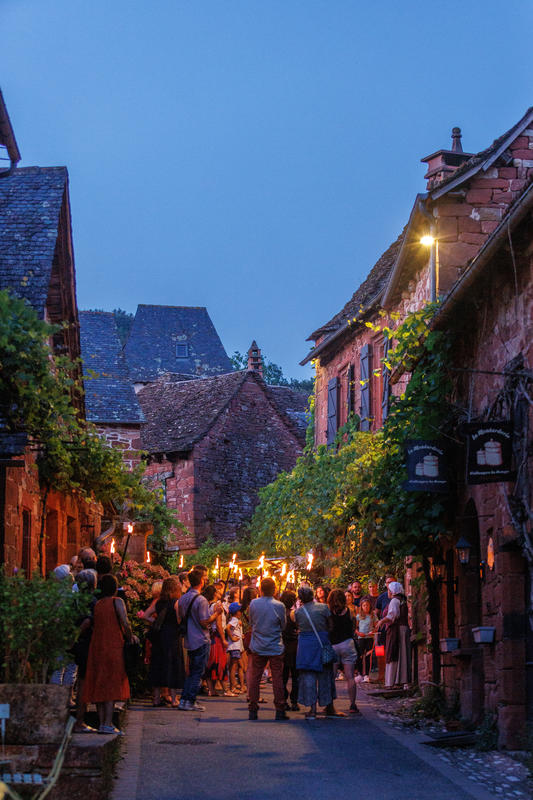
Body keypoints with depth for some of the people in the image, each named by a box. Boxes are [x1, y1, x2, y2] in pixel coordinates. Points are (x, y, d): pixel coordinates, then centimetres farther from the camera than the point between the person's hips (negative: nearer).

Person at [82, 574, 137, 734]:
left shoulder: (97, 604, 11)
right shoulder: (117, 602, -6)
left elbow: (94, 625, 9)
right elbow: (125, 623, -15)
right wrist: (130, 637, 3)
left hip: (97, 647, 5)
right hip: (113, 647, -5)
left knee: (99, 685, 9)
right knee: (111, 685, -4)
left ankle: (102, 723, 12)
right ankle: (107, 724, -8)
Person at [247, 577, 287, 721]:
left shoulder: (253, 604, -5)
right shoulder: (279, 606, -10)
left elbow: (251, 622, 8)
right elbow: (283, 626, 2)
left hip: (257, 648, 2)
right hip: (275, 648, -2)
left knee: (254, 678, 8)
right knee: (277, 678, 4)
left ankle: (252, 710, 9)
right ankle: (280, 710, 4)